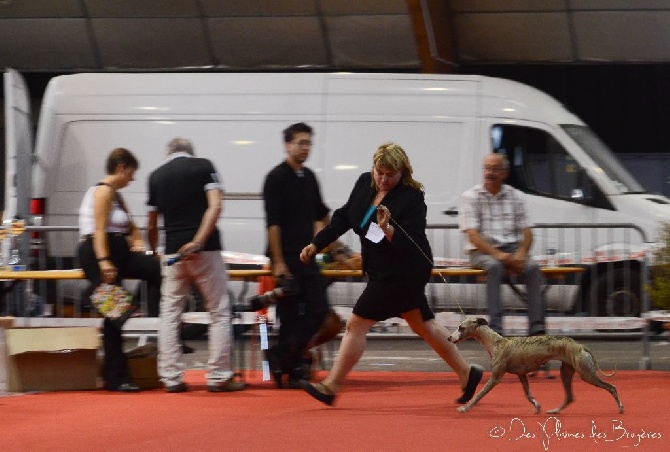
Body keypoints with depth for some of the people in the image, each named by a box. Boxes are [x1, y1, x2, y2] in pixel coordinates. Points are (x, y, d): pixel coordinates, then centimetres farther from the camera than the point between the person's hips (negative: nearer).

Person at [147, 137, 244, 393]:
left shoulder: (157, 176, 12)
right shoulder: (204, 167, 4)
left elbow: (152, 225, 20)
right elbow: (215, 206, -12)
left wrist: (153, 252, 36)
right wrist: (198, 241, -14)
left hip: (173, 252, 3)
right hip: (206, 250, -3)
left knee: (169, 315, 9)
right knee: (219, 313, 4)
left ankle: (172, 377, 3)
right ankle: (218, 377, 0)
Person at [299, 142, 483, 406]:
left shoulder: (412, 198, -20)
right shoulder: (365, 184, 2)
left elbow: (410, 244, -25)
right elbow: (344, 218, 13)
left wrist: (387, 229, -41)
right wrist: (316, 245, 10)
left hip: (405, 273, -9)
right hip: (383, 272, 9)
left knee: (356, 325, -8)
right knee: (422, 325, 16)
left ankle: (331, 387, -2)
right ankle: (466, 374, 25)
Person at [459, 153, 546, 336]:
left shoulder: (514, 196, 12)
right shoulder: (471, 197, 1)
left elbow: (526, 231, 8)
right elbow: (472, 235, -9)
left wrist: (521, 253, -14)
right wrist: (497, 254, -23)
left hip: (512, 249, 3)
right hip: (482, 252, -3)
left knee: (533, 267, -26)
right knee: (495, 267, -36)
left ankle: (537, 327, -33)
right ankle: (495, 327, -43)